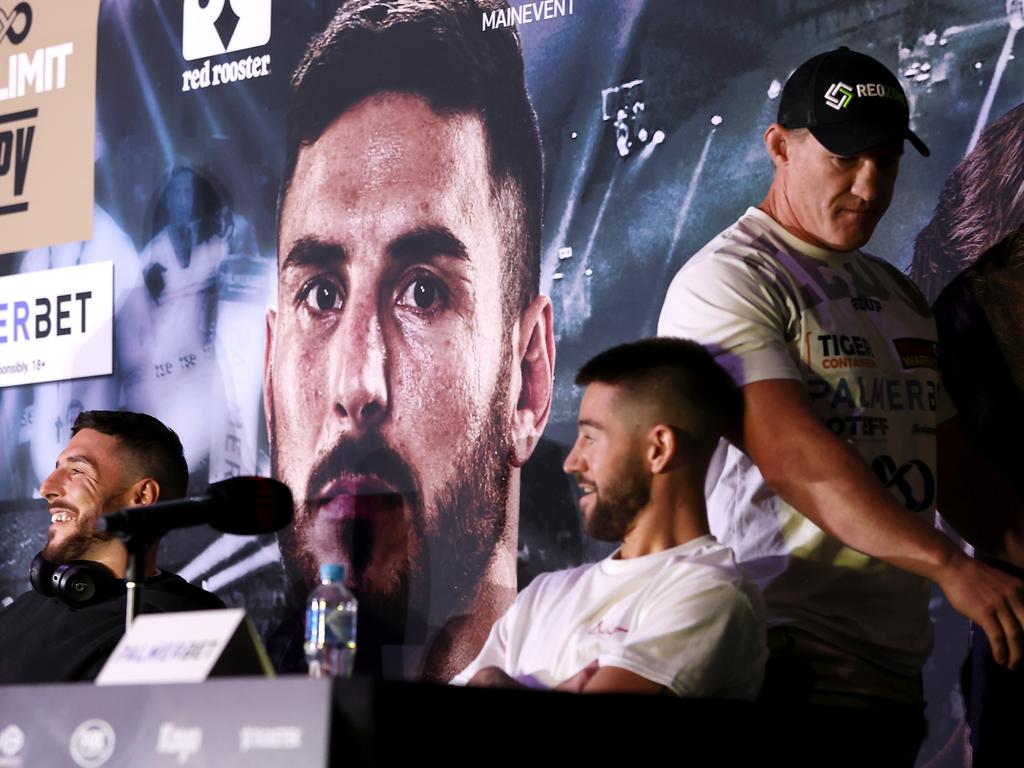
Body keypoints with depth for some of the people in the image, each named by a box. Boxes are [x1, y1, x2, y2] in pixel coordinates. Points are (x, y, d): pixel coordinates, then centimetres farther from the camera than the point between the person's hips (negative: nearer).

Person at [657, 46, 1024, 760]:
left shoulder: (898, 294, 21)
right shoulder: (725, 280, -7)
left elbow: (952, 462, 18)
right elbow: (793, 457, -20)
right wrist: (948, 565, -27)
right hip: (790, 653, -7)